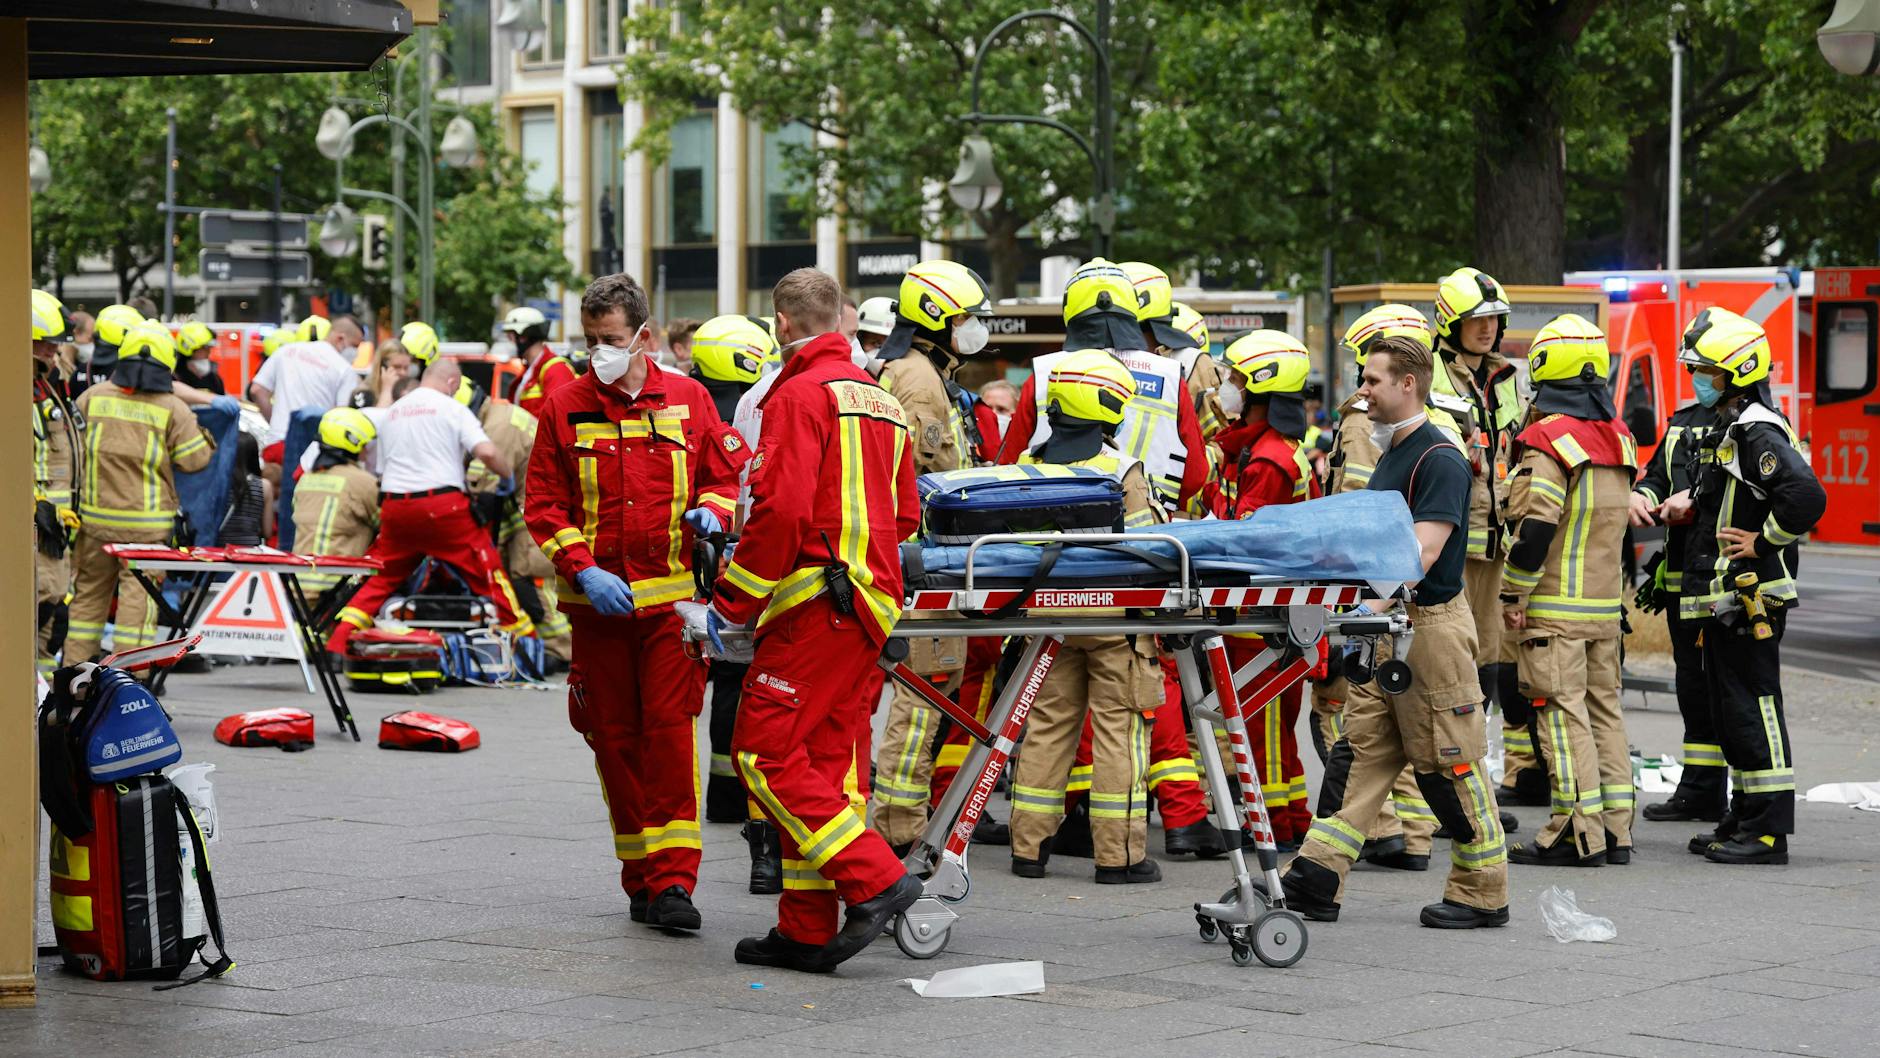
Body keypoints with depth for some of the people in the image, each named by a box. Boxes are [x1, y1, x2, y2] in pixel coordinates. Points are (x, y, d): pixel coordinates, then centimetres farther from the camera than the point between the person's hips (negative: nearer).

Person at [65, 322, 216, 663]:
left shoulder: (92, 398, 0)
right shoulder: (173, 410, -7)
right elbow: (193, 459, -5)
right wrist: (206, 438, 15)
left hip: (96, 517, 3)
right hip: (147, 525, -3)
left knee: (89, 590, 14)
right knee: (138, 594, 2)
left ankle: (75, 665, 19)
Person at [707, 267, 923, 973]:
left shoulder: (802, 393, -8)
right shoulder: (883, 401, 19)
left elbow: (783, 510, -17)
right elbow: (904, 516, 22)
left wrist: (732, 603, -11)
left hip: (816, 601, -9)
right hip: (872, 603, 9)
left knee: (765, 749, -8)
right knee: (826, 759, 8)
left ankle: (873, 880, -15)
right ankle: (807, 932, 9)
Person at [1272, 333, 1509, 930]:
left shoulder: (1439, 460, -15)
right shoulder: (1391, 454, 15)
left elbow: (1421, 554, -24)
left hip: (1431, 622, -9)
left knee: (1448, 762, -1)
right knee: (1365, 753, 5)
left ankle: (1483, 892, 10)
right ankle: (1319, 878, 2)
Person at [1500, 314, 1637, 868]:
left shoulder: (1547, 439, -15)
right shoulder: (1617, 436, 11)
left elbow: (1535, 526, -20)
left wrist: (1513, 593, -13)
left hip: (1554, 606, -8)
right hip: (1606, 603, 8)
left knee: (1562, 711, -6)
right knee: (1604, 706, 12)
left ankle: (1578, 832, -8)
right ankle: (1614, 827, 14)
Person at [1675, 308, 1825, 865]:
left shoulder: (1759, 432, -17)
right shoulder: (1729, 430, 16)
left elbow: (1805, 495, -30)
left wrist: (1763, 542, -20)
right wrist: (1690, 500, 15)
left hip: (1750, 598, -11)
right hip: (1725, 600, 11)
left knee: (1753, 707, -8)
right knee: (1731, 709, 15)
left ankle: (1769, 831, -6)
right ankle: (1744, 819, 24)